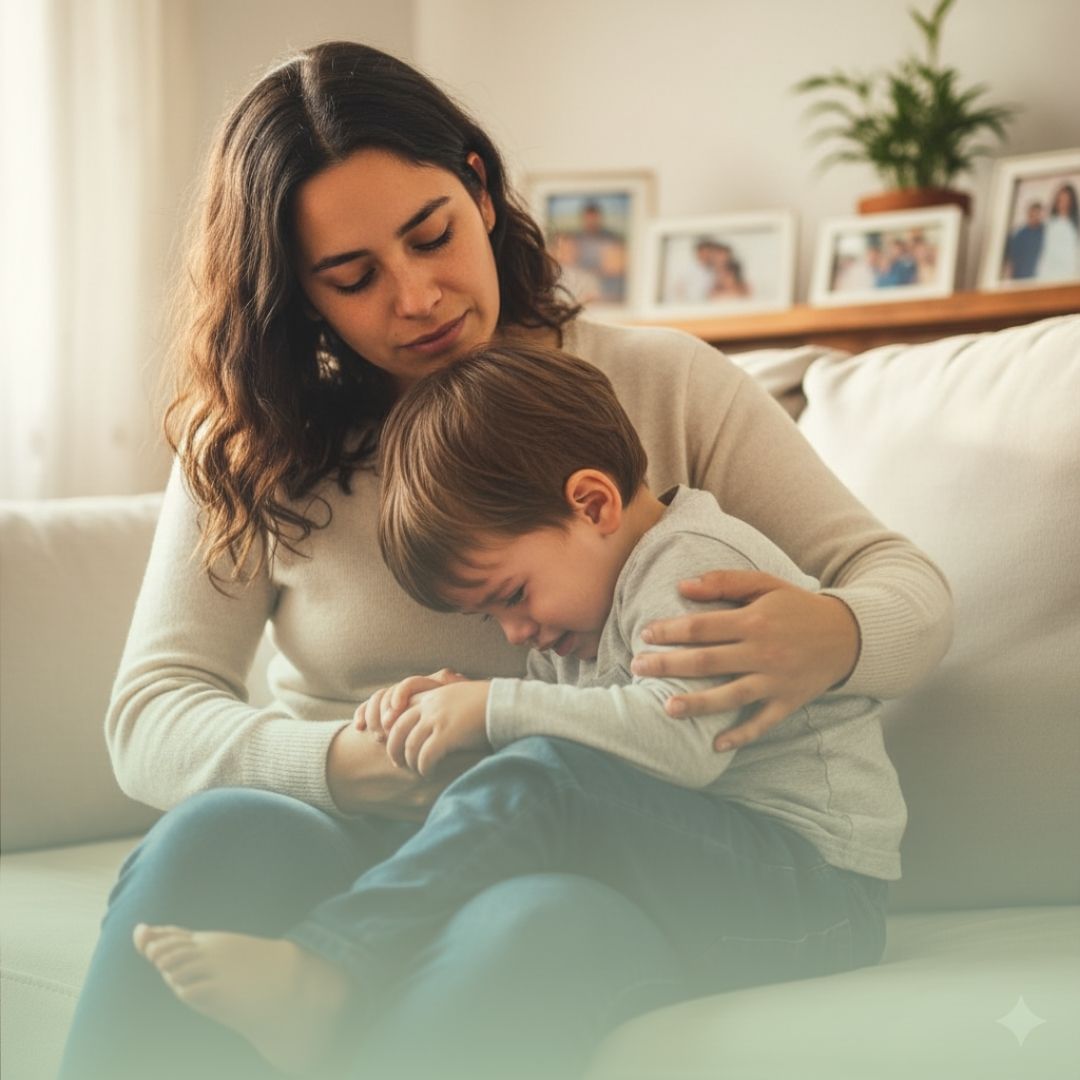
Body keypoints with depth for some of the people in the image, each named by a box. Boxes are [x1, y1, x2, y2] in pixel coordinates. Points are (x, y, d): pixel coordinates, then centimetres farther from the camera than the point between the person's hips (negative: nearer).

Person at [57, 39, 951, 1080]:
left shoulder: (665, 385, 6)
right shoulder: (248, 449, 7)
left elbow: (911, 586, 5)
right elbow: (150, 721, -1)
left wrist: (832, 639, -22)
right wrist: (350, 758, -22)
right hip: (351, 850, 2)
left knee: (529, 927, -38)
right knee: (223, 833, -33)